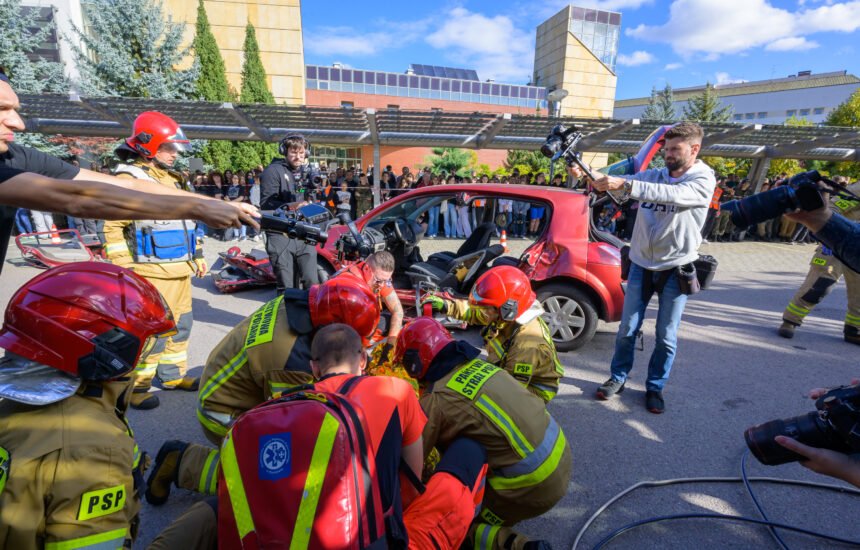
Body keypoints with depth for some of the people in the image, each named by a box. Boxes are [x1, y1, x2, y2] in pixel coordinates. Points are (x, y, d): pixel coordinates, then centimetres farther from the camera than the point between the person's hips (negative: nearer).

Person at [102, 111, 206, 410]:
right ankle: (134, 385, 10)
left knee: (181, 324, 15)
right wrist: (123, 267, -17)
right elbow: (114, 228, -13)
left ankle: (172, 374, 29)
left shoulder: (171, 177, 17)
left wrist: (197, 254, 21)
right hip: (152, 272, -8)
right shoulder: (129, 178, -8)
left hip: (180, 269, 8)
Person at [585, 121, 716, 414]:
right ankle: (618, 378, 25)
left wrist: (624, 184, -39)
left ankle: (655, 387, 26)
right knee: (628, 329, 7)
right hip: (642, 264, 3)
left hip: (676, 268, -2)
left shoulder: (704, 180, -8)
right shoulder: (652, 175, 4)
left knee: (666, 336, 7)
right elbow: (616, 183, -10)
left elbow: (672, 194, -29)